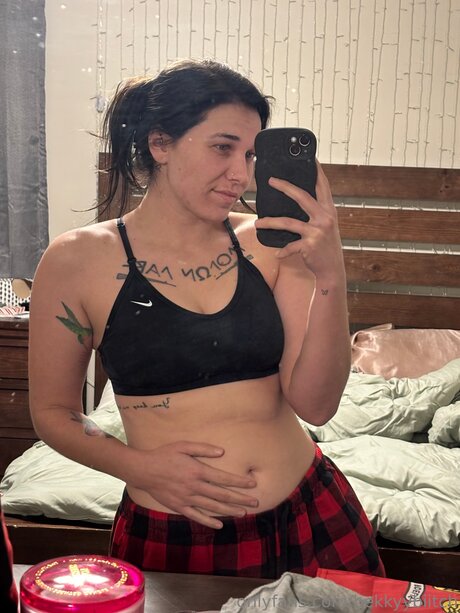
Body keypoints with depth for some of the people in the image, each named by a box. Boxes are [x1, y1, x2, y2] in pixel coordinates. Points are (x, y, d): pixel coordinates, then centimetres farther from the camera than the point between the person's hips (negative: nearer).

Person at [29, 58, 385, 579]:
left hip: (311, 517, 3)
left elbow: (315, 406, -10)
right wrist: (139, 466, -14)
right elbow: (53, 411, 2)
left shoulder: (270, 242, -4)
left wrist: (331, 277, -22)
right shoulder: (78, 260, -7)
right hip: (169, 538, -2)